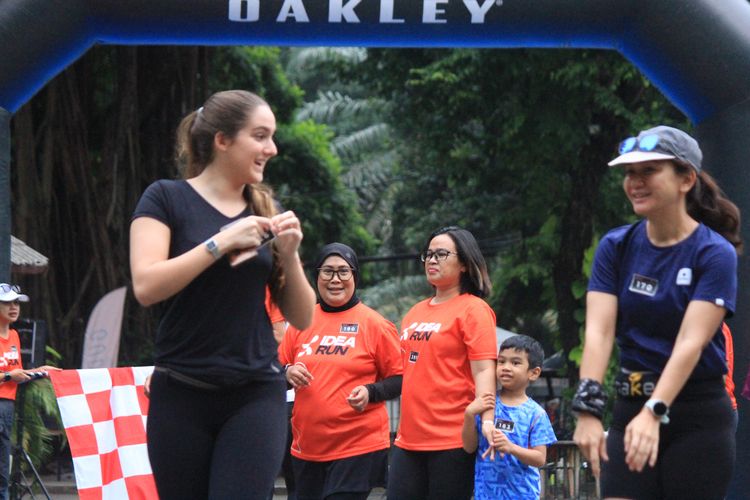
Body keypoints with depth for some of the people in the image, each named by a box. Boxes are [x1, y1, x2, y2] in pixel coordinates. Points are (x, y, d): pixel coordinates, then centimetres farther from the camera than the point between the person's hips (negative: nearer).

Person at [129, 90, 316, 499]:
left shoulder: (265, 212, 10)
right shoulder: (167, 199, -1)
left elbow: (302, 318, 11)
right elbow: (146, 287, -15)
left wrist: (289, 255, -6)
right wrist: (222, 242, -16)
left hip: (256, 395, 2)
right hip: (181, 395, -2)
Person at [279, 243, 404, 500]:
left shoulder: (374, 324, -3)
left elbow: (400, 378, 0)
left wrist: (370, 392, -17)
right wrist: (288, 374, -6)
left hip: (358, 447, -5)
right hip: (306, 448, 5)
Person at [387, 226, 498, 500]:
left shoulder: (474, 309, -4)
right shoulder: (416, 312, 18)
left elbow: (483, 370, -13)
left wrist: (487, 419, -25)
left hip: (453, 439, -7)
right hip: (408, 440, 7)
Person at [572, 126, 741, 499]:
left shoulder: (714, 253, -9)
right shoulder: (616, 247, 3)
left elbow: (690, 342, -20)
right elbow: (599, 331, -9)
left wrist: (654, 412, -33)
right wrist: (588, 405, -24)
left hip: (698, 418, -4)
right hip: (630, 410, 4)